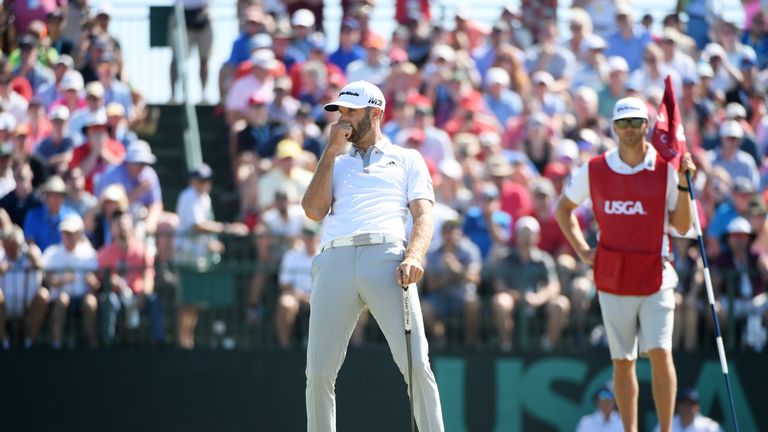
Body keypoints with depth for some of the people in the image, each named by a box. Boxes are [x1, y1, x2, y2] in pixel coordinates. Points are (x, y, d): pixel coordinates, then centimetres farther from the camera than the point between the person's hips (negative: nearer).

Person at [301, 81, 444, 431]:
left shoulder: (407, 159, 23)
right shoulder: (335, 162, 30)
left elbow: (423, 214, 9)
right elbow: (314, 210, 12)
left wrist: (414, 256, -11)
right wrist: (332, 151, 13)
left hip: (387, 257, -2)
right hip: (334, 260, 2)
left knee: (416, 366, -16)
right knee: (318, 373, -5)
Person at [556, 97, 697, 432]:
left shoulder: (666, 169, -2)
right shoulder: (594, 170, 2)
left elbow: (682, 227, -1)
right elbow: (564, 208, 18)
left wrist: (683, 184, -12)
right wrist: (581, 249, 8)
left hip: (656, 277, -2)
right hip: (612, 278, 2)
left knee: (660, 352, -13)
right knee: (622, 362, 5)